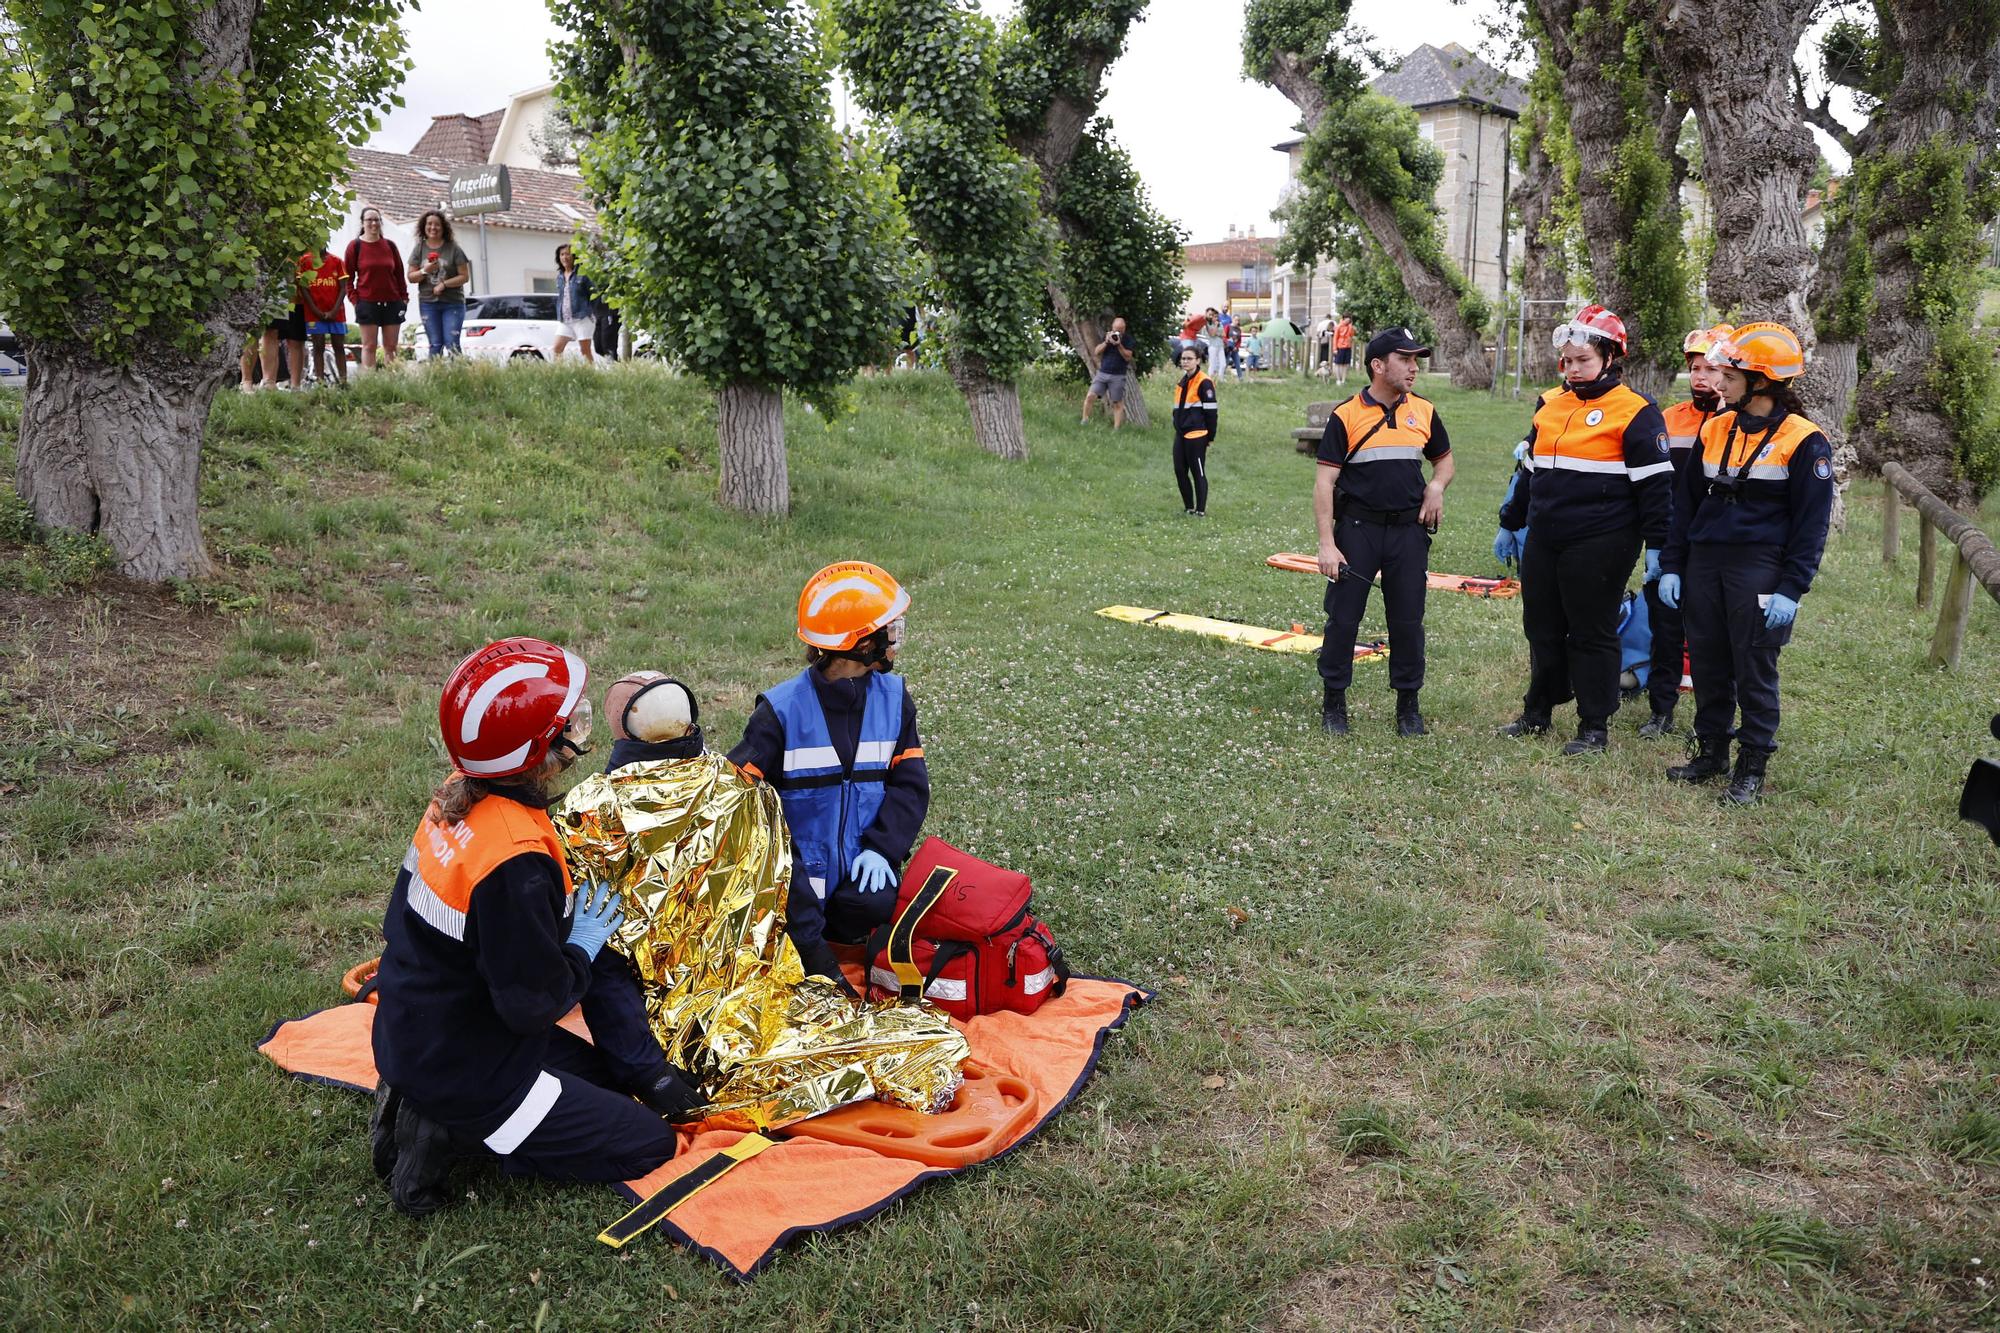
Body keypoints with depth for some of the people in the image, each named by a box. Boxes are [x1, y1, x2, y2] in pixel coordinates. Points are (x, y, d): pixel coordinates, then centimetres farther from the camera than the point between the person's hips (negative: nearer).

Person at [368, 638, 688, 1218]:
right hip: (464, 1071, -9)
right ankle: (450, 1136, -3)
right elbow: (534, 1004, -25)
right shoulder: (514, 861, -33)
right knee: (649, 1144, 1)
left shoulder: (458, 795, -6)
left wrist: (573, 917, 2)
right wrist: (584, 942, -8)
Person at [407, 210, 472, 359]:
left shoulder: (453, 248, 0)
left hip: (452, 303, -2)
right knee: (435, 345, 2)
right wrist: (425, 271, -12)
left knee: (452, 345, -10)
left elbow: (465, 276, -3)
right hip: (428, 303, 2)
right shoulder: (419, 249, 7)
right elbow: (411, 277, 8)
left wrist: (444, 284, -14)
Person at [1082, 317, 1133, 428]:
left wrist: (1119, 345, -19)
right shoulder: (1107, 336, 10)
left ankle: (1116, 429, 1)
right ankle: (1084, 421, -1)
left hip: (1117, 376, -2)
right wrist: (1106, 342, -12)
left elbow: (1128, 357, -9)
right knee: (1090, 396, -12)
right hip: (1102, 373, 2)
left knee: (1117, 404, -2)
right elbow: (1096, 352, 2)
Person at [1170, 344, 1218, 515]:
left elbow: (1211, 411, -12)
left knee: (1198, 473, -2)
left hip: (1196, 435, -8)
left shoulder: (1204, 382, -11)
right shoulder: (1182, 382, 15)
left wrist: (1210, 436, -10)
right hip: (1180, 434, 8)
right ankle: (1189, 507, 18)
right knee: (1180, 471, 8)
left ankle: (1201, 511, 5)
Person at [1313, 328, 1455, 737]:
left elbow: (1444, 460, 23)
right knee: (1342, 618, 1)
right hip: (1357, 529, -3)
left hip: (1408, 530, 3)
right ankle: (1333, 703, 15)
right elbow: (1325, 482, -6)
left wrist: (1436, 486, -1)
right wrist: (1327, 543, -12)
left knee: (1408, 621, 6)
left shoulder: (1424, 412, 7)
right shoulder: (1346, 416, -5)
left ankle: (1408, 705, 19)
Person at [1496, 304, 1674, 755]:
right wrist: (1511, 523, 25)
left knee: (1592, 634, 2)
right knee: (1541, 628, 14)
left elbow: (1655, 484, -8)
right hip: (1544, 541, 7)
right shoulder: (1550, 404, 12)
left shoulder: (1634, 412, -8)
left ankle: (1595, 726, 14)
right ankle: (1537, 713, 29)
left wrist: (1656, 546, -11)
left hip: (1599, 545, -6)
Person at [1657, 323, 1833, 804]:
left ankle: (1752, 765, 13)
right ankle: (1711, 750, 25)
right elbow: (1687, 502, 14)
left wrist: (1791, 588, -13)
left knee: (1754, 669, 1)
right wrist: (1672, 565, 9)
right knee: (1707, 664, 11)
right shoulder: (1715, 429, 9)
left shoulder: (1804, 441, -7)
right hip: (1703, 564, 5)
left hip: (1760, 571, -5)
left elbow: (1811, 524, -7)